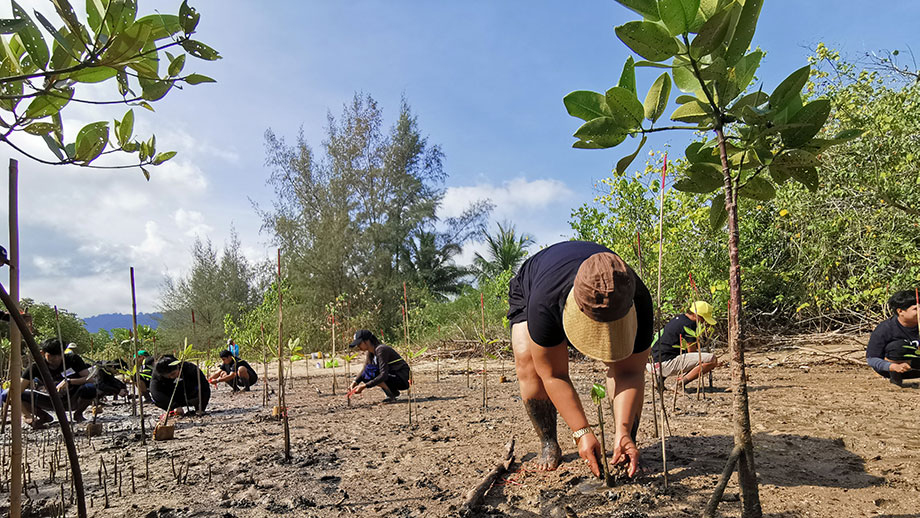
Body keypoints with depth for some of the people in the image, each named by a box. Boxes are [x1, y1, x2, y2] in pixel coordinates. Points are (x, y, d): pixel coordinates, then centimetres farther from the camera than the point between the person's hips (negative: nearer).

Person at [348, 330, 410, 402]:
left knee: (370, 373, -22)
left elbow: (383, 375, -29)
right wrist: (355, 381, -7)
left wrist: (365, 386, -31)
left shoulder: (381, 350, -22)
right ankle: (394, 392, 8)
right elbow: (364, 370, 12)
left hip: (403, 379, -9)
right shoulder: (370, 352, 5)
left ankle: (391, 396, -9)